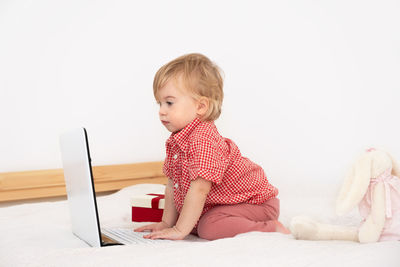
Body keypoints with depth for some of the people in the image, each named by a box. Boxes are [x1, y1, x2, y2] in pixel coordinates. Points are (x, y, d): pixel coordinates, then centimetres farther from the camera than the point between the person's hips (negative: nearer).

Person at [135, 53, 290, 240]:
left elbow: (199, 189, -31)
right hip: (216, 204, 10)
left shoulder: (203, 139, -28)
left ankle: (272, 229, -14)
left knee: (210, 228, -29)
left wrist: (180, 230, -26)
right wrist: (167, 223, 8)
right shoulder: (176, 140, 4)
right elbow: (172, 184, 9)